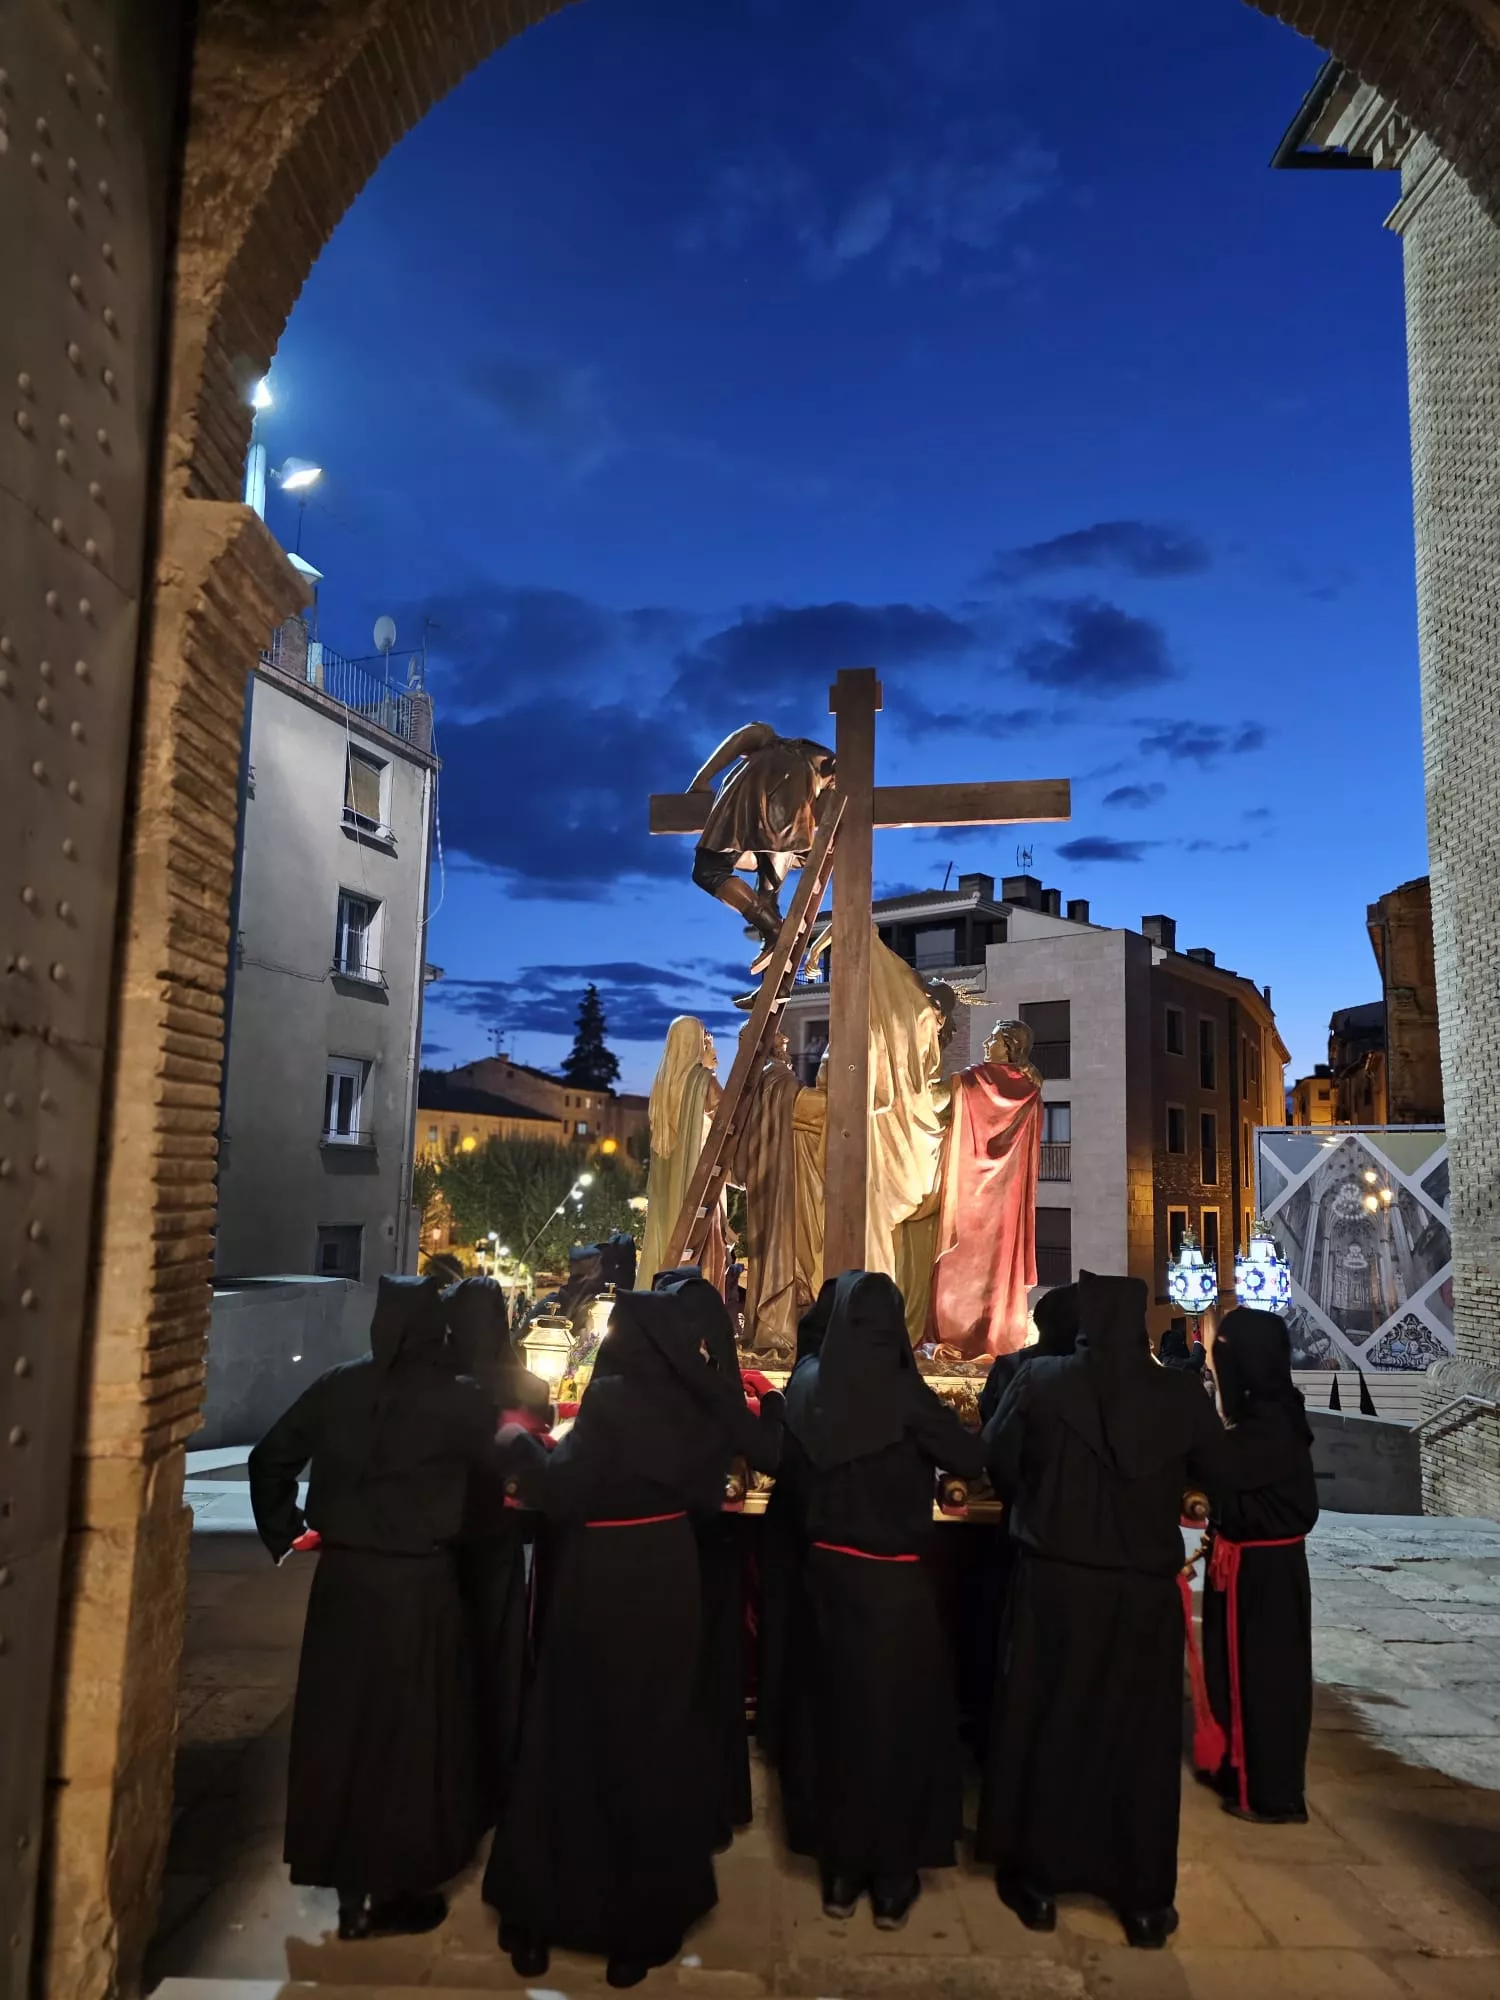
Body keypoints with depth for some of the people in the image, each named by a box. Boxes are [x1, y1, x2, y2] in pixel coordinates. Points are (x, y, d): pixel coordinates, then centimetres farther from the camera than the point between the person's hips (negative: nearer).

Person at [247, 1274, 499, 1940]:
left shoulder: (338, 1386, -3)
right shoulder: (459, 1400, -14)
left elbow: (270, 1460, 4)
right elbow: (506, 1470, -4)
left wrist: (284, 1535, 14)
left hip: (342, 1575, 4)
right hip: (417, 1583, -4)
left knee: (340, 1721, 17)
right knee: (406, 1728, 12)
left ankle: (349, 1884, 30)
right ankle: (392, 1890, 23)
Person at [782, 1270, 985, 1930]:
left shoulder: (808, 1384, -6)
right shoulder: (902, 1393, -20)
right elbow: (971, 1459, -14)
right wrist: (931, 1431, 3)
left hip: (828, 1566, 5)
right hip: (892, 1577, -4)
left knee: (838, 1710, 17)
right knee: (897, 1716, 12)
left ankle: (840, 1870, 29)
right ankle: (892, 1877, 23)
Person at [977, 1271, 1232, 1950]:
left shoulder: (1040, 1380, -14)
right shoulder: (1180, 1395, -11)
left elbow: (995, 1460, -2)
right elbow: (1219, 1474, 4)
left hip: (1054, 1582, -1)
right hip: (1145, 1591, 1)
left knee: (1045, 1726, 15)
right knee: (1139, 1737, 15)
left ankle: (1038, 1881, 26)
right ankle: (1145, 1898, 26)